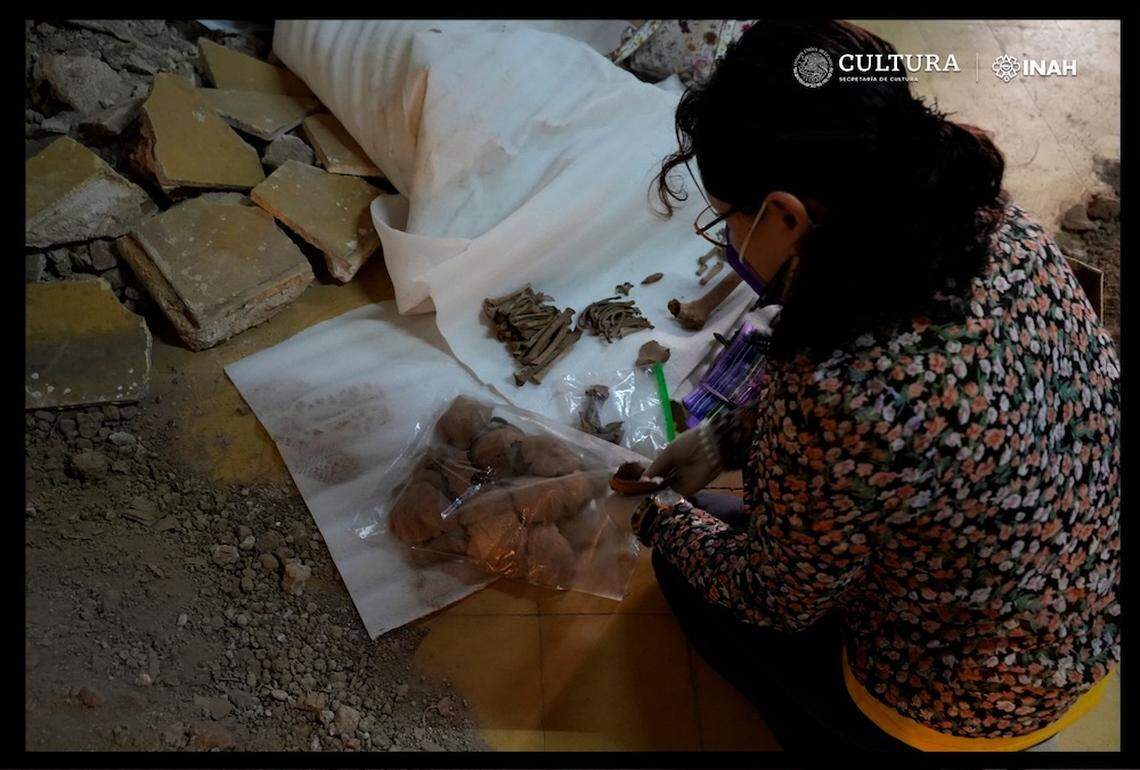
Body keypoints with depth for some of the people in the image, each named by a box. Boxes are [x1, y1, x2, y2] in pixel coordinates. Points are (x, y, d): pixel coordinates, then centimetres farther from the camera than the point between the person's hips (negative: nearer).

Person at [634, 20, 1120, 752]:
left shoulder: (836, 404, -41)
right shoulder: (993, 223, -18)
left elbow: (774, 599, -19)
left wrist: (665, 522, 0)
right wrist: (725, 438, 3)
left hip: (972, 711, -6)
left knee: (688, 566, 13)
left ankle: (840, 735, 22)